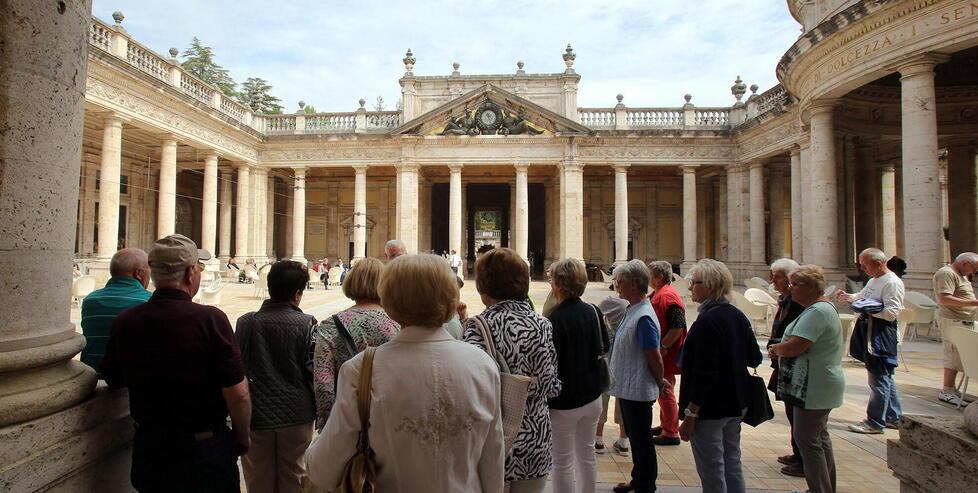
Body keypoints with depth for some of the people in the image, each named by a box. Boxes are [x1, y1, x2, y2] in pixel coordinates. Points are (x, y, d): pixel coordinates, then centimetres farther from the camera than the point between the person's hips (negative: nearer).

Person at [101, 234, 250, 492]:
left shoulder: (124, 322, -8)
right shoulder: (210, 319, -22)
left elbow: (113, 381, 9)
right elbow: (237, 393, -21)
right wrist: (243, 436, -5)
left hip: (148, 446, 4)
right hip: (206, 450, -4)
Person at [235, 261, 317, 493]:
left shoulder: (246, 322, -6)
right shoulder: (306, 324, -12)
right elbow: (313, 370, -9)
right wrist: (319, 412, 6)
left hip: (255, 415, 2)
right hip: (296, 414, -1)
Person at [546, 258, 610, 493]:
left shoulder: (553, 321, -25)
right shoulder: (593, 311, -6)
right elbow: (604, 348, 7)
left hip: (564, 402, -6)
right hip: (592, 396, 6)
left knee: (563, 462, 9)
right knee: (587, 453, 22)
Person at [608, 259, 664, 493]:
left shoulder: (643, 318, -24)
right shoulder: (632, 311, 7)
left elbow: (655, 358, -20)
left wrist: (660, 385, -5)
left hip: (638, 391, -9)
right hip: (627, 388, 9)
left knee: (642, 441, 6)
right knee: (635, 438, 21)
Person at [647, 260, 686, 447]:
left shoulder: (668, 296, -20)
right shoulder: (657, 294, 12)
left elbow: (678, 327, -26)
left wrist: (662, 347, -23)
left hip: (667, 354, -10)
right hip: (659, 353, 10)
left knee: (665, 391, -1)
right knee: (662, 391, 20)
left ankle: (671, 433, 11)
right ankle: (665, 425, 33)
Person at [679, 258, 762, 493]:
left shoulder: (707, 322, -21)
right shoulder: (738, 316, 4)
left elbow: (704, 374, -23)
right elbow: (754, 359, 14)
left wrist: (690, 415, -18)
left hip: (710, 409, -9)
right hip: (735, 405, 9)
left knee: (712, 473, 3)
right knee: (732, 465, 19)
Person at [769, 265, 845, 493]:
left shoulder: (816, 312, -21)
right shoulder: (824, 307, 14)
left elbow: (794, 346, -27)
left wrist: (774, 348, -7)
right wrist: (780, 349, 1)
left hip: (814, 387, -11)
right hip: (820, 385, 11)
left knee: (807, 439, -3)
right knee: (819, 437, 20)